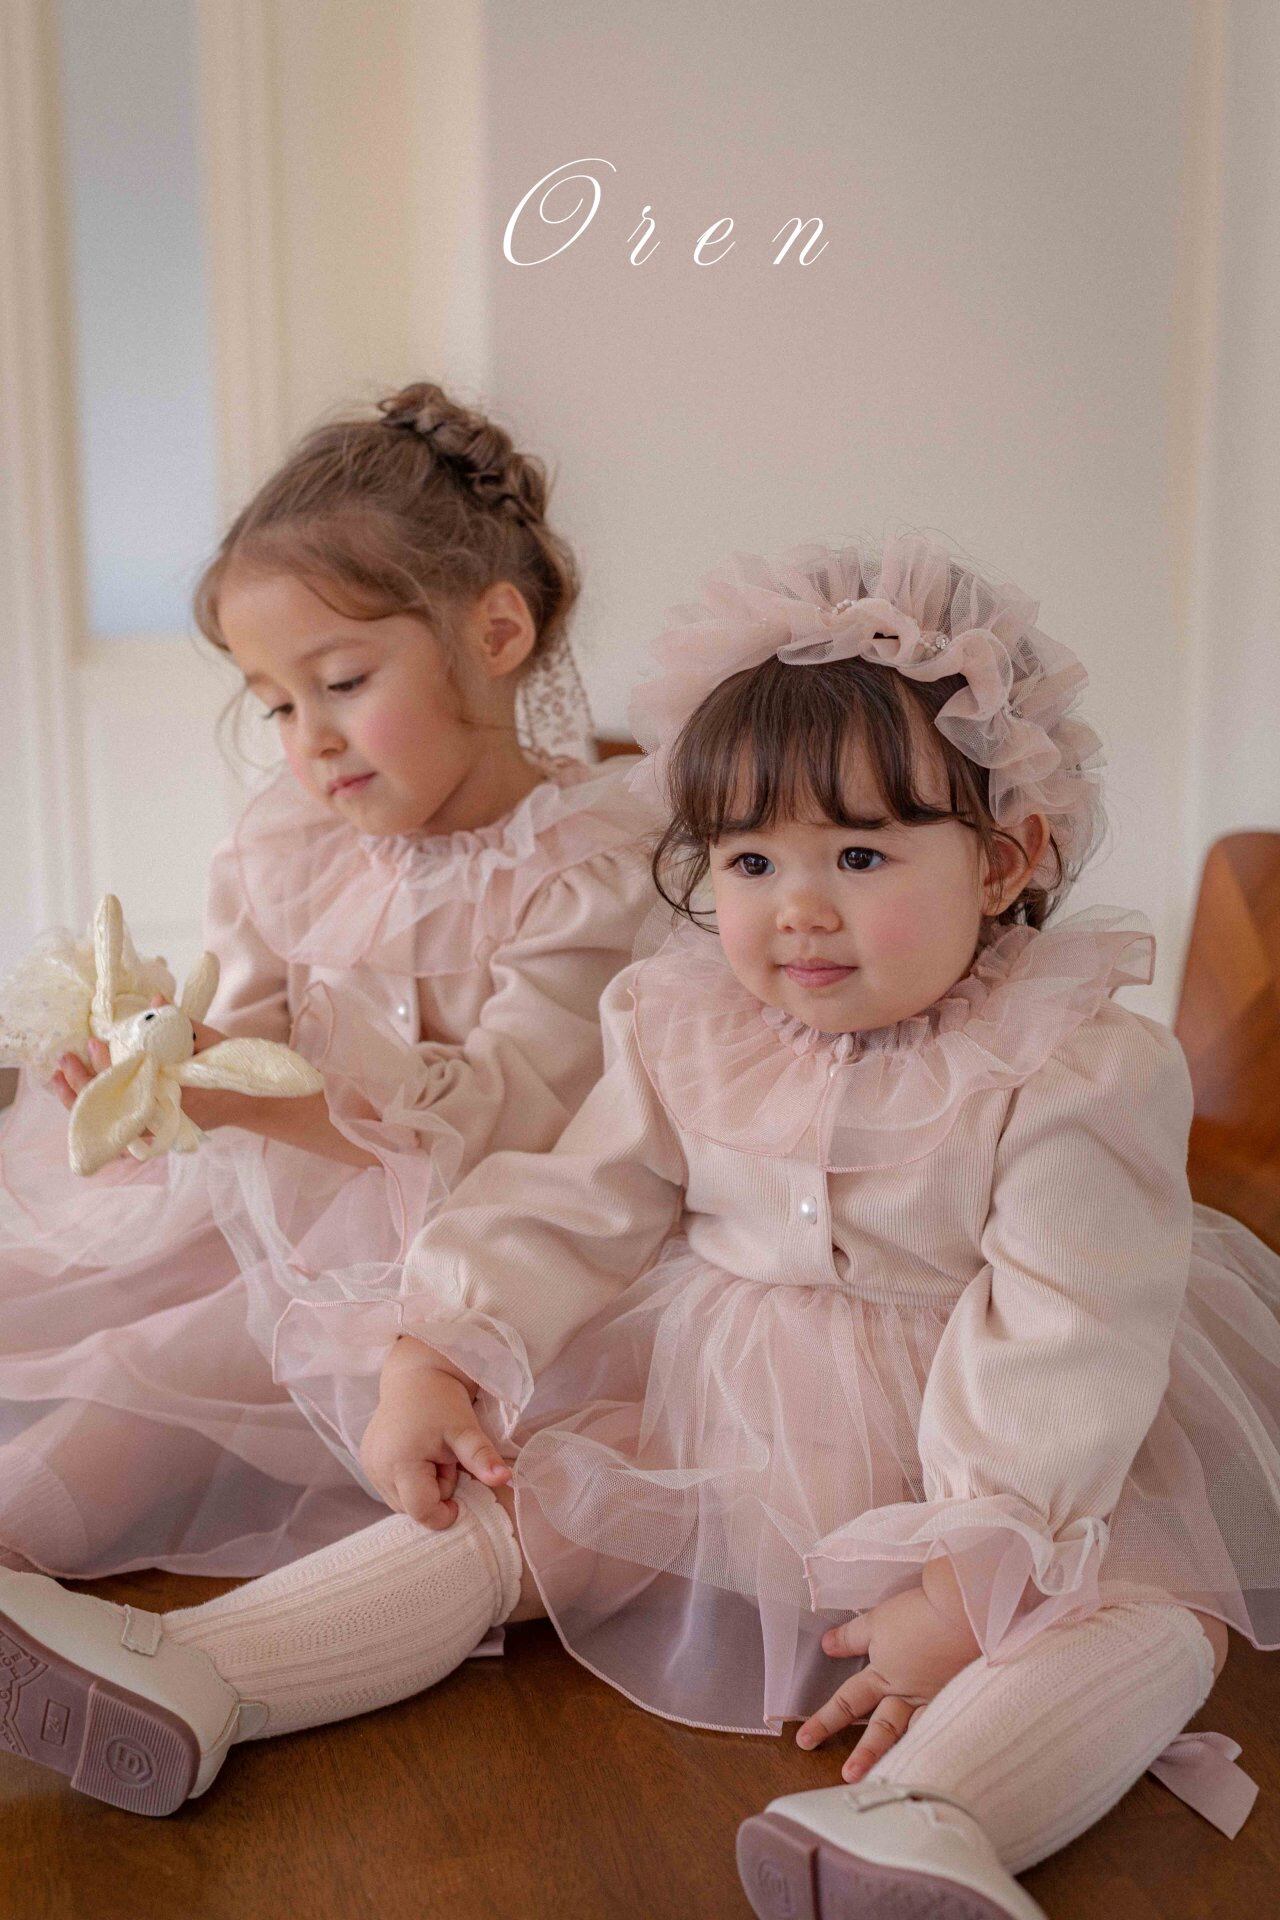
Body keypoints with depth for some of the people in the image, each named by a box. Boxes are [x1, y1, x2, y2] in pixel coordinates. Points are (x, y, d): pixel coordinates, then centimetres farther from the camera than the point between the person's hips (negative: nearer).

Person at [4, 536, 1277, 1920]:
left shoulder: (1079, 1073, -18)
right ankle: (185, 1679, -12)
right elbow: (570, 1209, 3)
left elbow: (1069, 1341, -20)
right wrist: (438, 1359, -10)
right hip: (697, 1421, 3)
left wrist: (962, 1593, -24)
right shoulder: (682, 1028, -3)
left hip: (989, 1470, -3)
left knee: (1162, 1611, -26)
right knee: (493, 1509, -8)